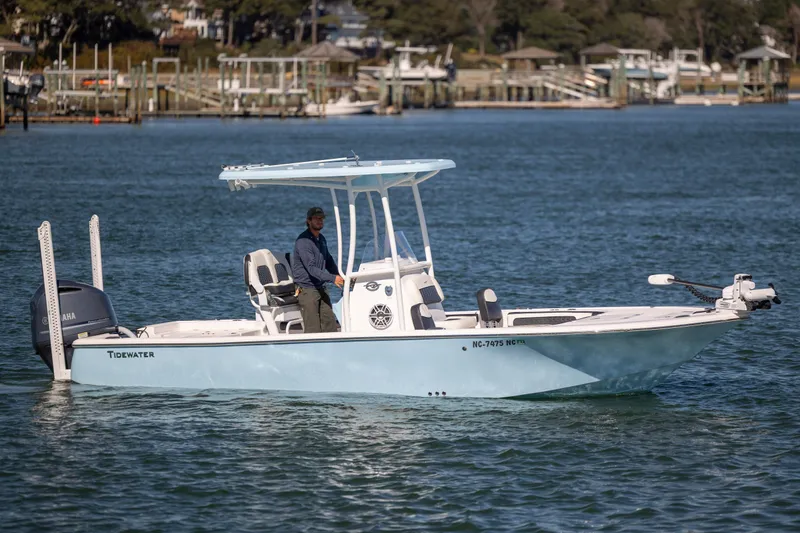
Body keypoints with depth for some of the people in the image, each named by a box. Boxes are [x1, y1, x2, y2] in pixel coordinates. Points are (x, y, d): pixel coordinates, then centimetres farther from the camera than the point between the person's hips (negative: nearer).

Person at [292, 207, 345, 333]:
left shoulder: (321, 239, 13)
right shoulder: (303, 241, -16)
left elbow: (329, 262, 21)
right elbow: (311, 268, -24)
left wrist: (340, 276, 4)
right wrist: (332, 278, -32)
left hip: (320, 288, 8)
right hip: (307, 289, -8)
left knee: (329, 322, 4)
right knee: (313, 329, -11)